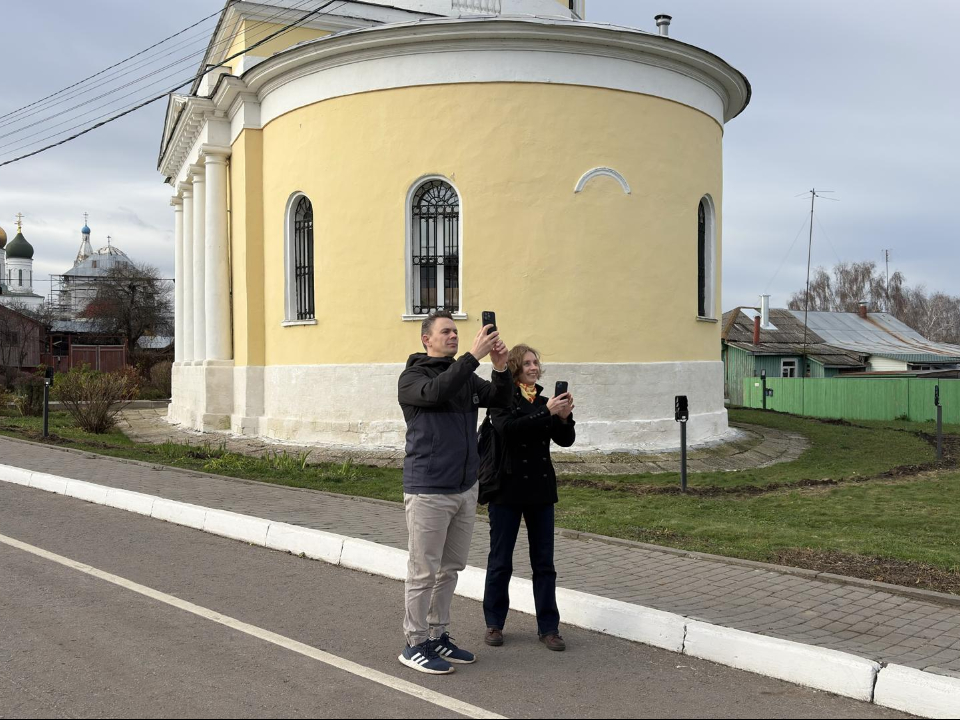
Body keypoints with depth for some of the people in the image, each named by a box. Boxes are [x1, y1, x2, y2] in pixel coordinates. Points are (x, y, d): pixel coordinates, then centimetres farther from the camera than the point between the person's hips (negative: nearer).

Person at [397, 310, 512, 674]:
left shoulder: (465, 377, 13)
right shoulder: (412, 377, -5)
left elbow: (501, 400, 3)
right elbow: (436, 392, -27)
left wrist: (501, 369, -16)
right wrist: (473, 356, -30)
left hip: (465, 488, 7)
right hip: (428, 491, -6)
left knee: (450, 568, 13)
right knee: (424, 572, 0)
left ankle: (438, 636, 25)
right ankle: (415, 644, 11)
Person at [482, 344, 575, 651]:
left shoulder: (543, 402, 10)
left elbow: (566, 440, 3)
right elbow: (508, 428, -24)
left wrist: (564, 417, -16)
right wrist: (547, 413, -26)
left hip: (541, 490, 4)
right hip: (507, 490, -4)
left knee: (544, 562, 6)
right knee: (500, 560, 6)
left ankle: (548, 627, 14)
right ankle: (494, 624, 20)